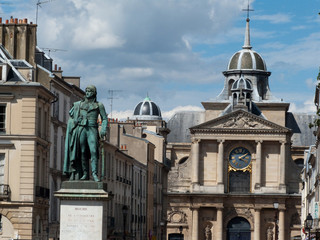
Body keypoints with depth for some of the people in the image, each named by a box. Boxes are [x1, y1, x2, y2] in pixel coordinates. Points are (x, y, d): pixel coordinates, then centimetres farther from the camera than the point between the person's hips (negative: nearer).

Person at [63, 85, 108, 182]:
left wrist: (103, 130, -5)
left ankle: (94, 174, -23)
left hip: (92, 130, -3)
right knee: (83, 152, -1)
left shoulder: (99, 105, 10)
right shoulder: (79, 104, 16)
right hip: (81, 129, 3)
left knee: (93, 151, -17)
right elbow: (71, 114, 26)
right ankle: (85, 174, 2)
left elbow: (104, 119, 10)